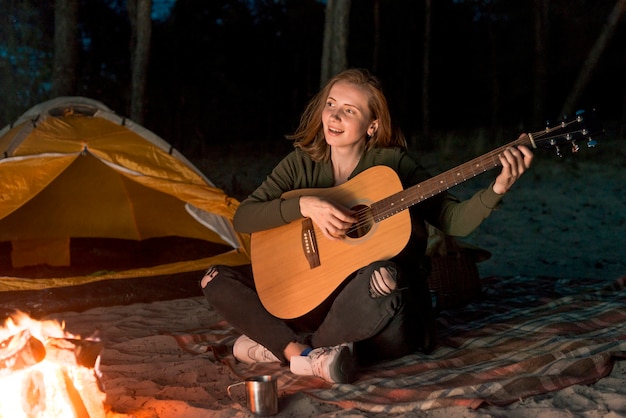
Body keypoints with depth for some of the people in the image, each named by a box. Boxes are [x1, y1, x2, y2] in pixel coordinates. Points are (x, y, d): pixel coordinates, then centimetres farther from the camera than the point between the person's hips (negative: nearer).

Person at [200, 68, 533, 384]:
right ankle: (304, 354, -22)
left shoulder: (392, 164, -6)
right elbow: (242, 218, -5)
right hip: (320, 299, 4)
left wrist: (497, 189, -26)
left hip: (389, 324, -3)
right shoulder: (301, 164, 2)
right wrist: (304, 205, -19)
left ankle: (280, 346, -16)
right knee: (217, 279, -5)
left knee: (383, 276, -39)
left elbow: (455, 221, -8)